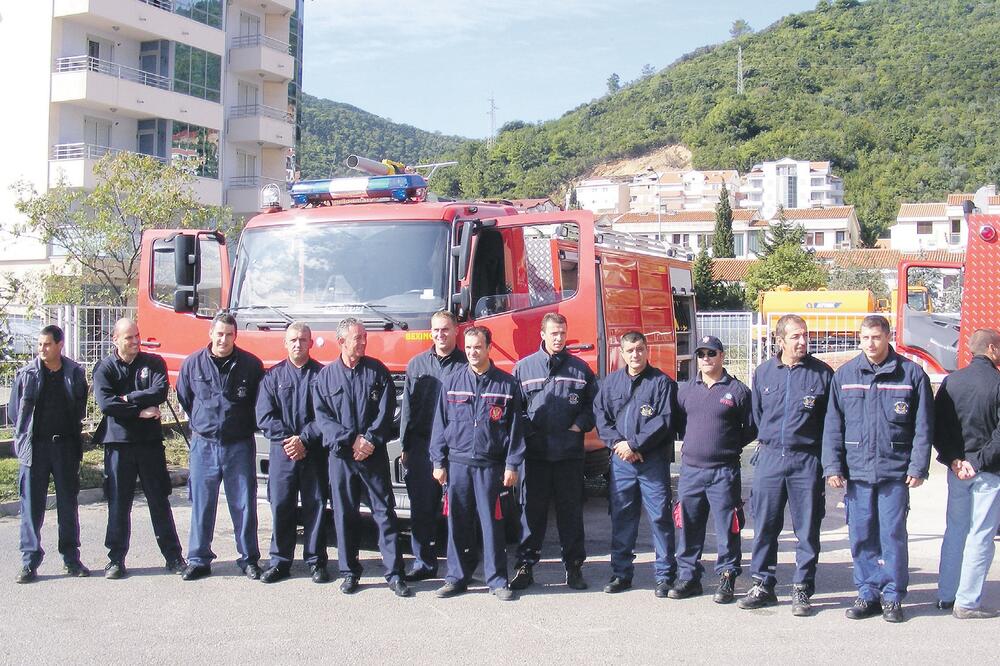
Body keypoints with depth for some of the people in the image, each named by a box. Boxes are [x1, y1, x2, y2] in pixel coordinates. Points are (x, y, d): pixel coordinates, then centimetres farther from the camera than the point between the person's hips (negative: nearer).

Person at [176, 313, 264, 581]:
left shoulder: (251, 365, -2)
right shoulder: (193, 363, 1)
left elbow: (260, 402, 8)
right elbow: (184, 399, 16)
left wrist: (245, 428, 8)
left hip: (239, 446, -1)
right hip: (203, 445, 1)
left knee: (244, 505, 4)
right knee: (201, 505, 5)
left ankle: (249, 559, 14)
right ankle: (198, 560, 14)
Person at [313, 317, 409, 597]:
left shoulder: (377, 371, 6)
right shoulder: (326, 376, 6)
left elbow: (386, 411, 0)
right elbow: (322, 417, -1)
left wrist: (370, 441, -12)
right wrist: (351, 440, -12)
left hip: (374, 455, 0)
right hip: (340, 456, 1)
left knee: (384, 511, -2)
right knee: (344, 515, 5)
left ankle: (394, 572, 0)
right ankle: (349, 571, 15)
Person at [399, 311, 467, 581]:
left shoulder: (466, 365, 2)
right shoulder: (417, 364, 12)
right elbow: (408, 407, 12)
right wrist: (405, 447, 8)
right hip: (422, 446, 3)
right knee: (422, 508, 5)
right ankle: (424, 563, 14)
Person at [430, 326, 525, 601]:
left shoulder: (507, 384, 3)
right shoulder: (451, 383, 8)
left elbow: (514, 427, 3)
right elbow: (440, 424, 9)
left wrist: (512, 465, -2)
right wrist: (438, 462, 4)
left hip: (490, 466, -2)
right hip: (457, 463, 2)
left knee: (492, 522, 0)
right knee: (458, 523, 6)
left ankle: (497, 580, 9)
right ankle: (457, 577, 17)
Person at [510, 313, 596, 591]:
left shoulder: (580, 369, 9)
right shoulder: (524, 367, 8)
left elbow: (593, 405, 12)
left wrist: (579, 425, -4)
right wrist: (526, 431, -6)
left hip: (570, 453, 1)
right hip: (534, 451, 0)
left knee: (571, 510, 6)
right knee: (532, 509, 3)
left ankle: (574, 566, 13)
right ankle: (525, 565, 10)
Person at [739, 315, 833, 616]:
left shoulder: (822, 373, -1)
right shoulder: (764, 372, 7)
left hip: (807, 459, -2)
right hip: (769, 456, 3)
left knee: (807, 529, 3)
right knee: (764, 525, 7)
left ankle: (802, 591, 12)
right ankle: (763, 585, 18)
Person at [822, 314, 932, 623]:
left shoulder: (911, 374, 1)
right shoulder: (845, 375, 7)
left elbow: (923, 426, 2)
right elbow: (833, 425, 8)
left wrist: (917, 467, -4)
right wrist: (832, 466, 1)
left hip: (895, 471, -2)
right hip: (857, 470, 2)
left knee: (893, 535, 0)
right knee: (861, 537, 7)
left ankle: (892, 597, 12)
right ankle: (868, 594, 18)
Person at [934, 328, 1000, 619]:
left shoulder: (951, 381, 2)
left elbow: (936, 426, 0)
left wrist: (954, 459, -3)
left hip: (957, 468, 5)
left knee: (955, 530, 15)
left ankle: (946, 595, 21)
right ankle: (967, 602, 3)